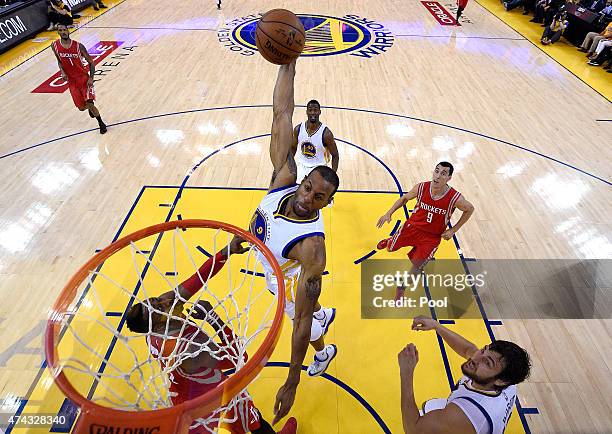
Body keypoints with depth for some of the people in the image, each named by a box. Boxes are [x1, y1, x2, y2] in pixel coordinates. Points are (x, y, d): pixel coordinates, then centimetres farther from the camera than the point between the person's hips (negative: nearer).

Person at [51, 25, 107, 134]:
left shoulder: (78, 46, -11)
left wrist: (91, 78, -15)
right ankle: (90, 108, 40)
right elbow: (59, 61, 13)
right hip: (71, 81, 3)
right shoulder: (55, 46, -2)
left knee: (89, 104, -15)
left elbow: (91, 62, -4)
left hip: (84, 78, -3)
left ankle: (101, 123, 9)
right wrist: (62, 72, -6)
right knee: (81, 107, 1)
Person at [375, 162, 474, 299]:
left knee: (417, 266, 1)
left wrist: (453, 230, -6)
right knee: (390, 248, 15)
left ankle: (401, 288, 30)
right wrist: (389, 213, -8)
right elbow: (405, 198, 1)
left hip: (432, 237, -1)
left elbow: (469, 209, -3)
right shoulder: (421, 187, -19)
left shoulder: (455, 198, -25)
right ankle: (390, 240, 55)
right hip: (413, 226, 2)